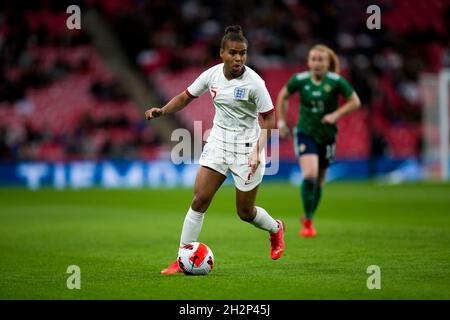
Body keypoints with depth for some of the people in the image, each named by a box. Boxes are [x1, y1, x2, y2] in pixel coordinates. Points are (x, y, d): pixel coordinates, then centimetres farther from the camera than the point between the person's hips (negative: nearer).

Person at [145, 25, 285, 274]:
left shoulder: (253, 82, -18)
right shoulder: (212, 75, -5)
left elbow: (269, 118, -12)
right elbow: (186, 97, 8)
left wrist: (258, 151, -22)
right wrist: (162, 111, -10)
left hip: (247, 146, -4)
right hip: (218, 141, 4)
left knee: (245, 212, 7)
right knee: (199, 200, -9)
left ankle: (275, 229, 41)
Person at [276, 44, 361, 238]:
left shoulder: (336, 81, -12)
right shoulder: (299, 80, -8)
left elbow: (355, 102, -3)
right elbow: (282, 96, 10)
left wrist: (336, 114, -17)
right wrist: (281, 122, 7)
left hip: (326, 135, 1)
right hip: (305, 133, -1)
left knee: (319, 181, 11)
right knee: (310, 175, -21)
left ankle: (308, 219, 34)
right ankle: (307, 223, -9)